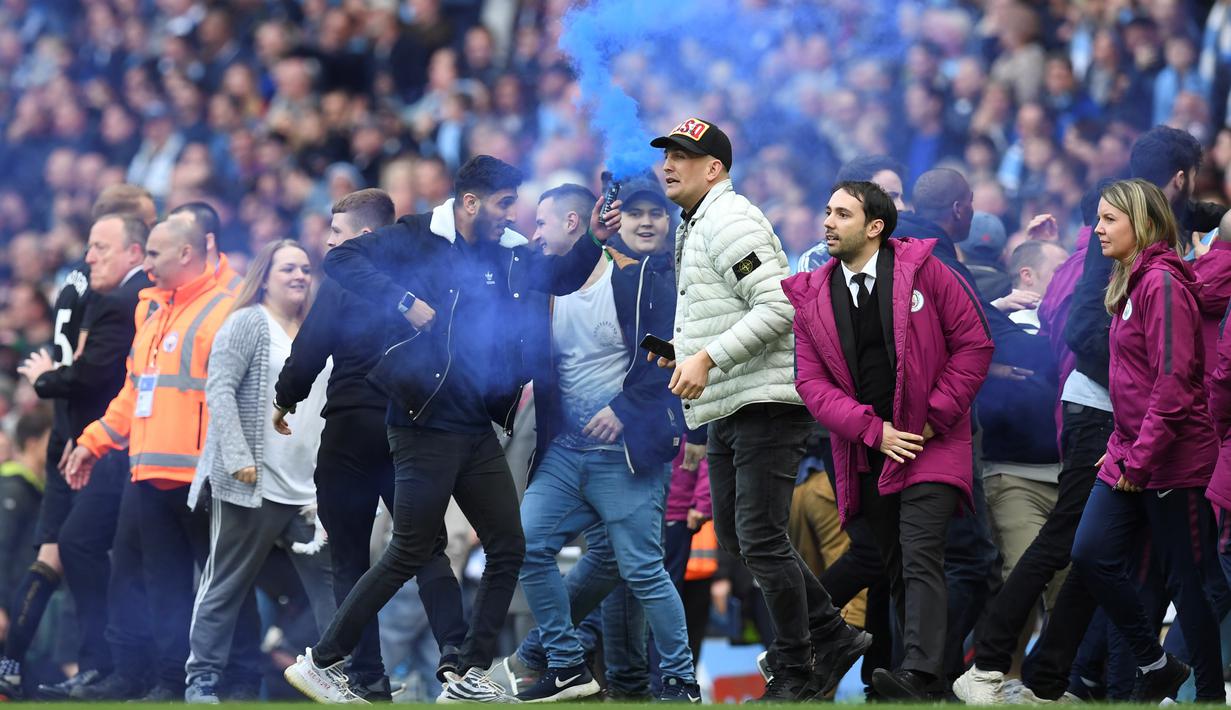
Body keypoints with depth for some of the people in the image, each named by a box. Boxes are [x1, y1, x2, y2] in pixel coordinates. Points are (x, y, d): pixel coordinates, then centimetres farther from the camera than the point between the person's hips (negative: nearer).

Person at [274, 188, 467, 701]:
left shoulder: (343, 281, -7)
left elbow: (309, 351, -9)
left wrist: (284, 400, 8)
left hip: (353, 428, -4)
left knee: (350, 558, 5)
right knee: (426, 548, 8)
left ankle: (367, 677, 1)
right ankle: (454, 649, -14)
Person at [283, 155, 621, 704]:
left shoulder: (508, 256, 13)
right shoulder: (418, 240, -8)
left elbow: (562, 278, 28)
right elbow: (341, 260, -17)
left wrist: (594, 240, 10)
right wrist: (406, 301, -24)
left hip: (479, 432, 8)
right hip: (427, 428, -8)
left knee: (508, 548, 6)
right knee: (410, 554, -5)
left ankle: (470, 678, 12)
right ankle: (320, 663, 3)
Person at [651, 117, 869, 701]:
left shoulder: (729, 221, -13)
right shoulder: (694, 228, 20)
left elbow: (777, 307, -23)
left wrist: (708, 358, -26)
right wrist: (681, 349, 13)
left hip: (766, 402, -11)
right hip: (729, 410, 11)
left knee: (761, 540, -9)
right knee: (735, 537, 13)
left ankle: (795, 674, -1)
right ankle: (833, 638, 20)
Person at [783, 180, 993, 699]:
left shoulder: (922, 270, -3)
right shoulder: (812, 296, 6)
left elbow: (974, 342, -1)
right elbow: (812, 382, 3)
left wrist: (935, 417, -7)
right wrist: (873, 431, -10)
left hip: (930, 441, -5)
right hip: (868, 451, 5)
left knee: (921, 556, -19)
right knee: (895, 568, 8)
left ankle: (919, 674, -32)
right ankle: (929, 678, 15)